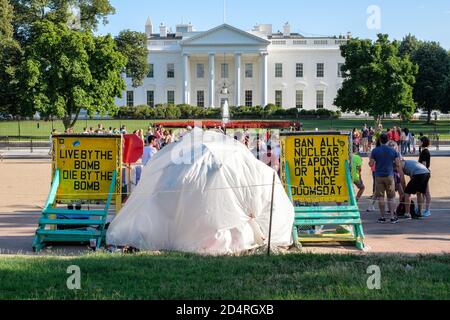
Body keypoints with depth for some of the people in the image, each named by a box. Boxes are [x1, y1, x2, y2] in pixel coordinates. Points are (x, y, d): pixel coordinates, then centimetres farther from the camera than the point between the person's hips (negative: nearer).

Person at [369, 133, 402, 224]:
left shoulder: (375, 151, -3)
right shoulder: (393, 151, 0)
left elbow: (371, 164, -3)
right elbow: (398, 164, 0)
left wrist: (370, 159, 18)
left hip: (379, 176, -1)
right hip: (389, 175, 1)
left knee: (380, 197, 5)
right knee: (391, 197, 8)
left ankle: (382, 217, 5)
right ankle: (392, 217, 3)